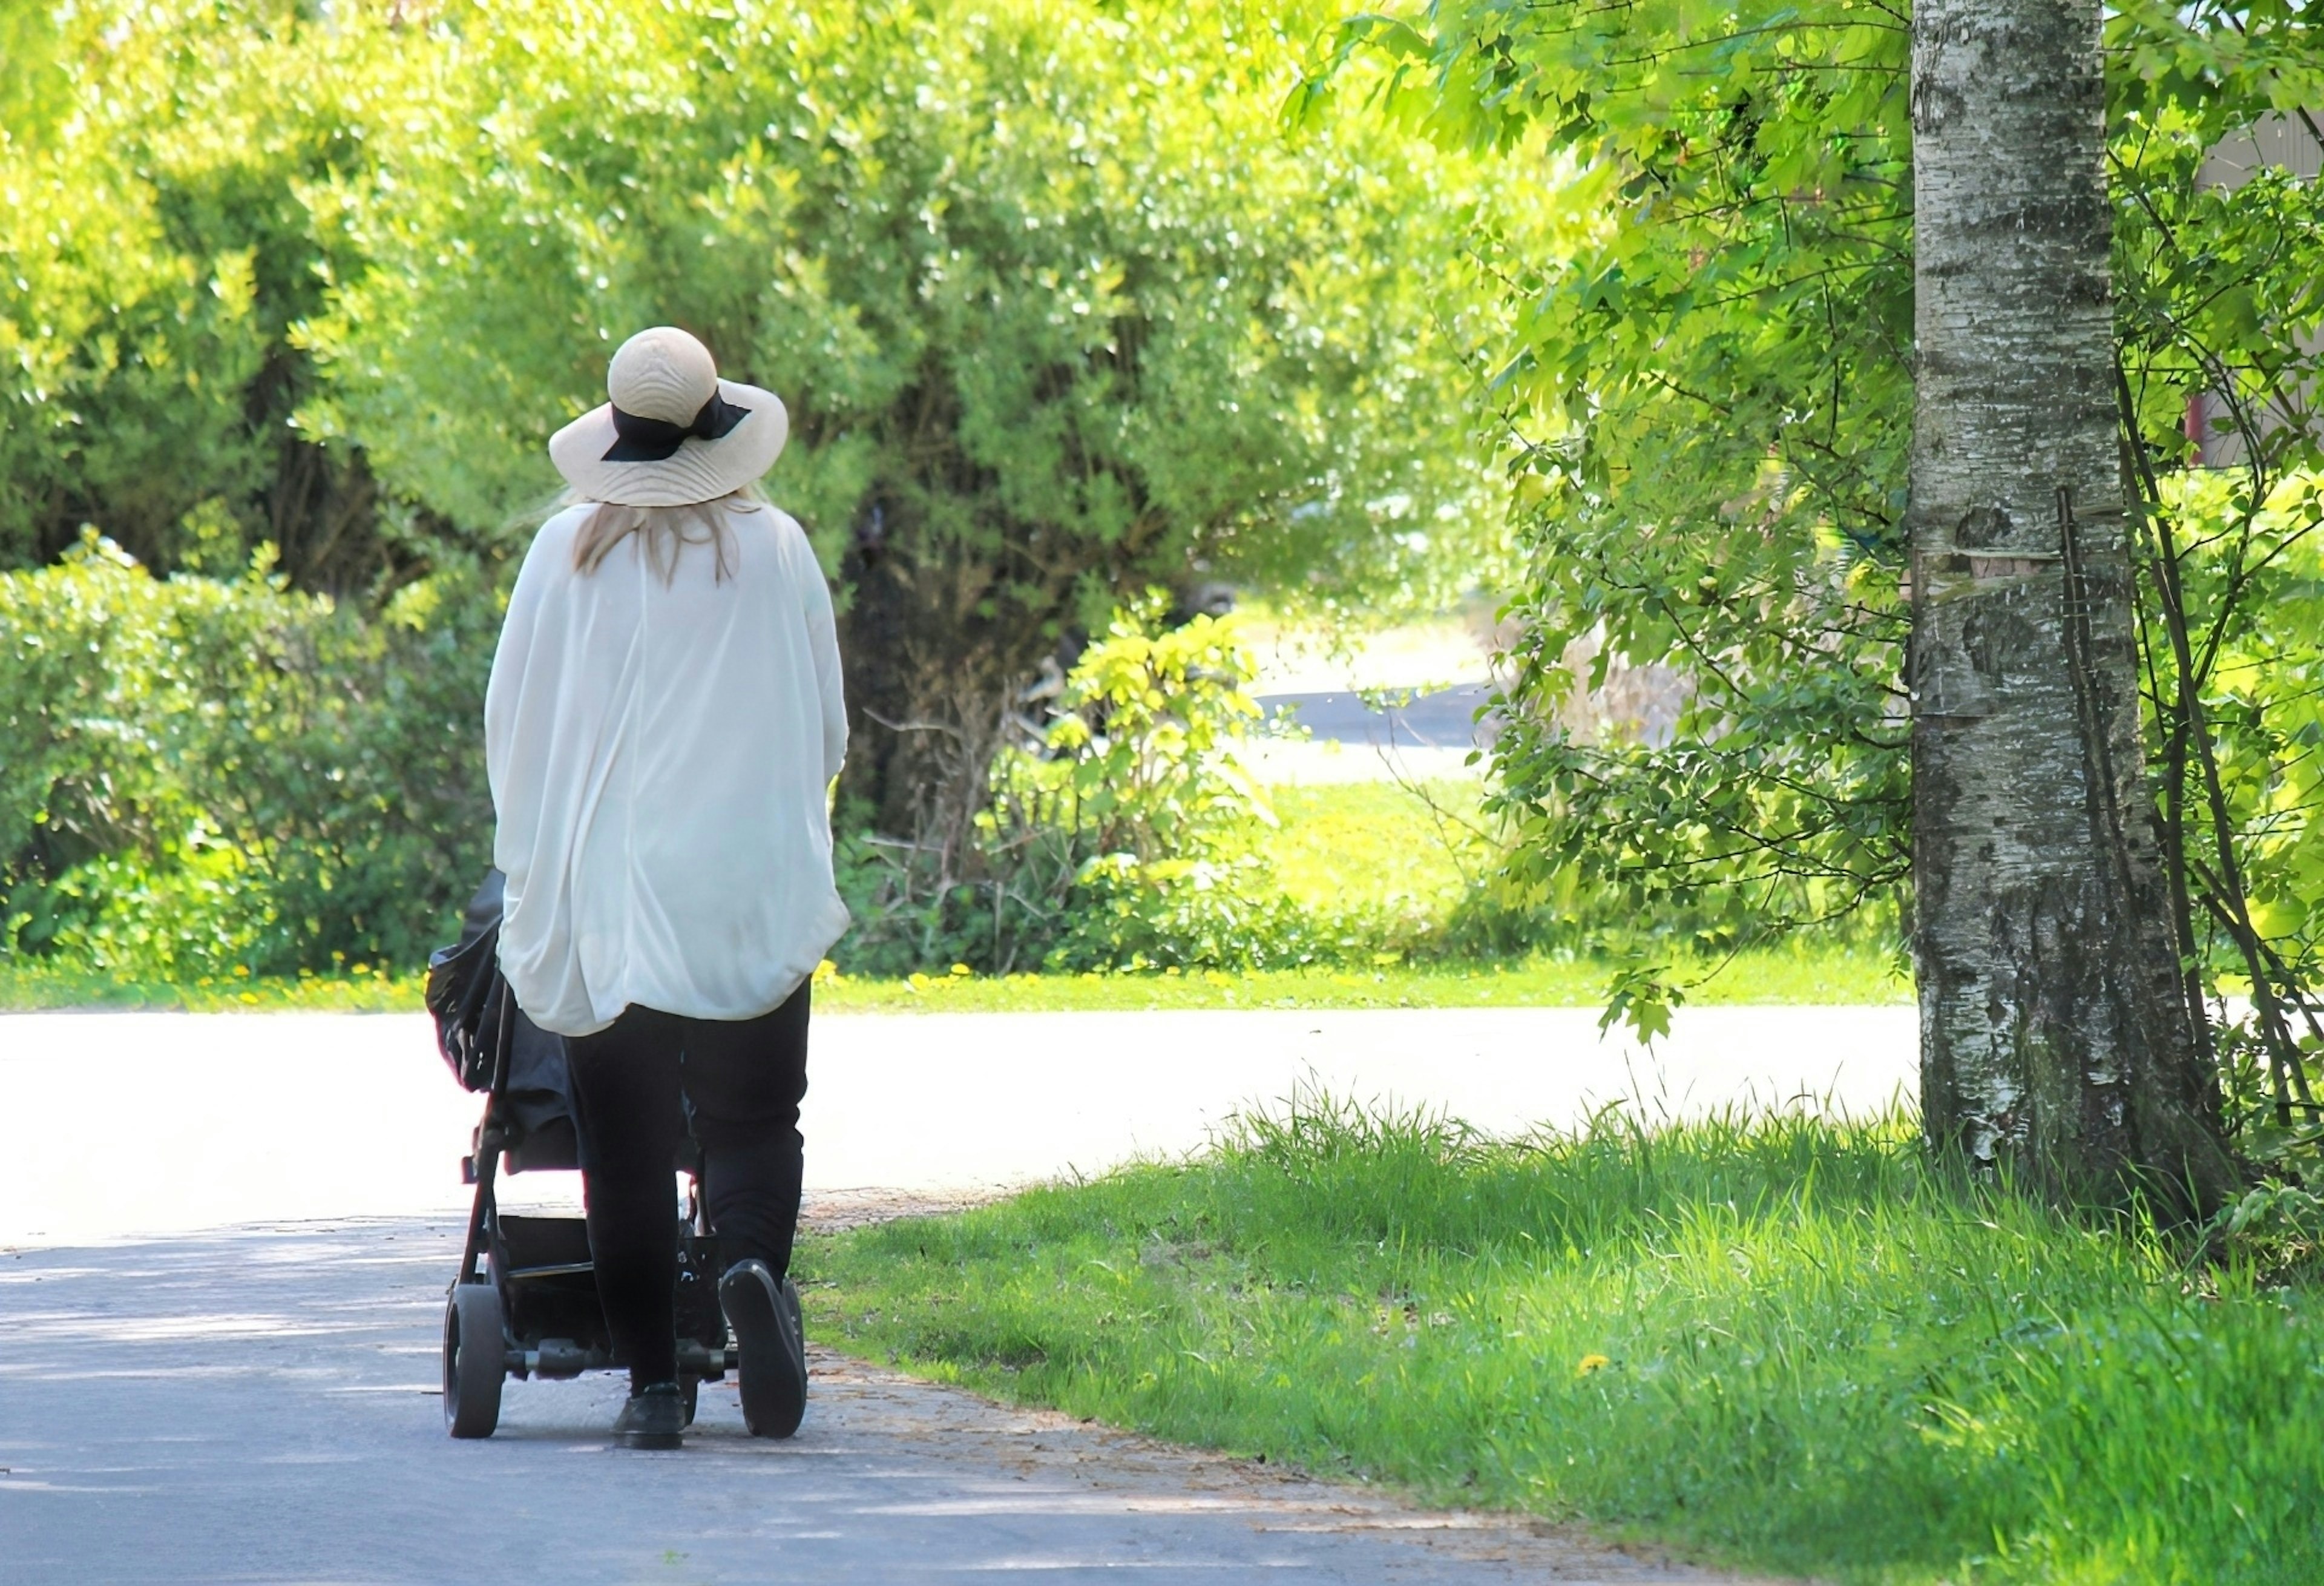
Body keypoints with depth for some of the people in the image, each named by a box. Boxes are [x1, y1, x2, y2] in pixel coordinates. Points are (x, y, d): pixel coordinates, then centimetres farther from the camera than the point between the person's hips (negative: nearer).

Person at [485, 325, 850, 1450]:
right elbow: (826, 731, 8)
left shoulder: (567, 555, -1)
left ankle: (651, 1381, 3)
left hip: (603, 887, 0)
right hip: (753, 893, 0)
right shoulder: (776, 553, 1)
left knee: (626, 1141, 6)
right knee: (750, 1113, 4)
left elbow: (511, 719, 5)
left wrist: (532, 853, 20)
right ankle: (754, 1255, -27)